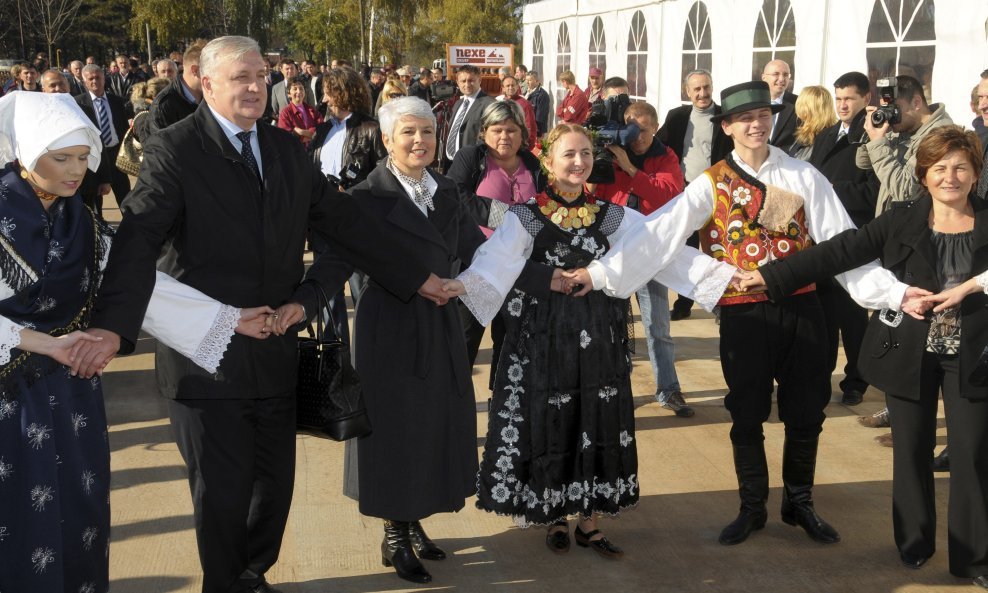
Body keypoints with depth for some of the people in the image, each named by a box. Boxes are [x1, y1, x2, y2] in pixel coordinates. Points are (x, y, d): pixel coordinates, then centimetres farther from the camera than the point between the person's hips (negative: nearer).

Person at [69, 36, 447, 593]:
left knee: (275, 482, 14)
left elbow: (344, 221, 12)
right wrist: (114, 325, -35)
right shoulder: (174, 149, -9)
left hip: (275, 352, 5)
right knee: (223, 490, 6)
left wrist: (417, 277, 11)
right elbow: (139, 241, -21)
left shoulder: (288, 148, 9)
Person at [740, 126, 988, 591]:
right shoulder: (901, 220, -1)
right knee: (911, 450, 8)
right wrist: (772, 276, -12)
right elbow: (838, 252, -6)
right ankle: (914, 543, 25)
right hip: (910, 354, 0)